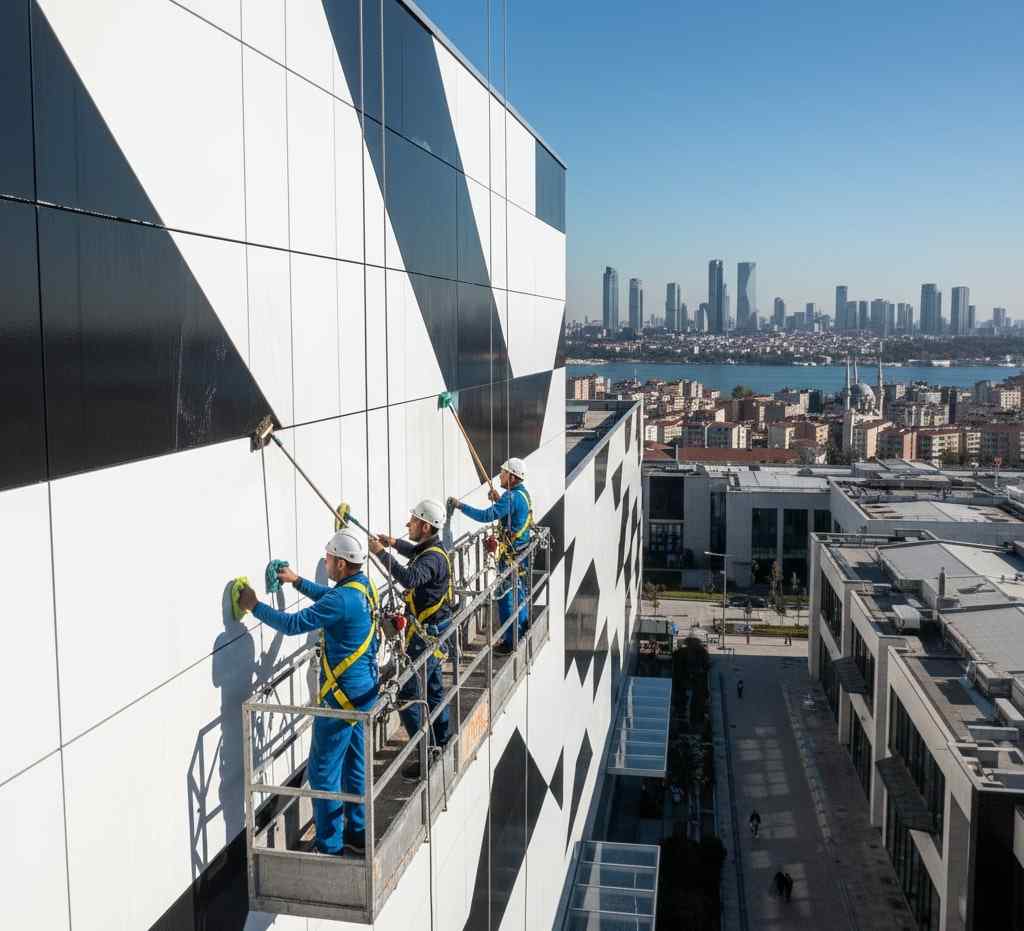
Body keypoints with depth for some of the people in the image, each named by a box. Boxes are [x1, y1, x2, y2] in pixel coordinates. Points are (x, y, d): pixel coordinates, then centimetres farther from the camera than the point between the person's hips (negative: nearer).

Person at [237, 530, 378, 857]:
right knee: (355, 765, 19)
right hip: (364, 691, 9)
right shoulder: (363, 586, 2)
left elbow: (293, 624, -19)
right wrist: (298, 581, 26)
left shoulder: (342, 600, -25)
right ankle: (358, 835, 31)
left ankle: (329, 847, 12)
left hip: (342, 698, -9)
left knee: (324, 771, 3)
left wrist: (254, 606, -7)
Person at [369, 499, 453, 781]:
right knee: (434, 692, 21)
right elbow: (416, 554, 31)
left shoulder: (433, 558, -24)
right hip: (434, 633, 10)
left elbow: (409, 578, -45)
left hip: (426, 639, -10)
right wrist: (395, 543, 16)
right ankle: (442, 749, 34)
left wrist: (382, 553, -36)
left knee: (407, 697, -7)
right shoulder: (434, 549, 6)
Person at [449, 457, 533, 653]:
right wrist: (498, 499, 5)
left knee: (505, 595, -4)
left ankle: (510, 641, 0)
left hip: (510, 553, -10)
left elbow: (486, 516, -28)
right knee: (518, 590, 22)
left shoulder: (512, 497, -22)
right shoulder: (523, 493, 9)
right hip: (521, 549, 10)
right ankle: (522, 630, 35)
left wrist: (460, 505, -23)